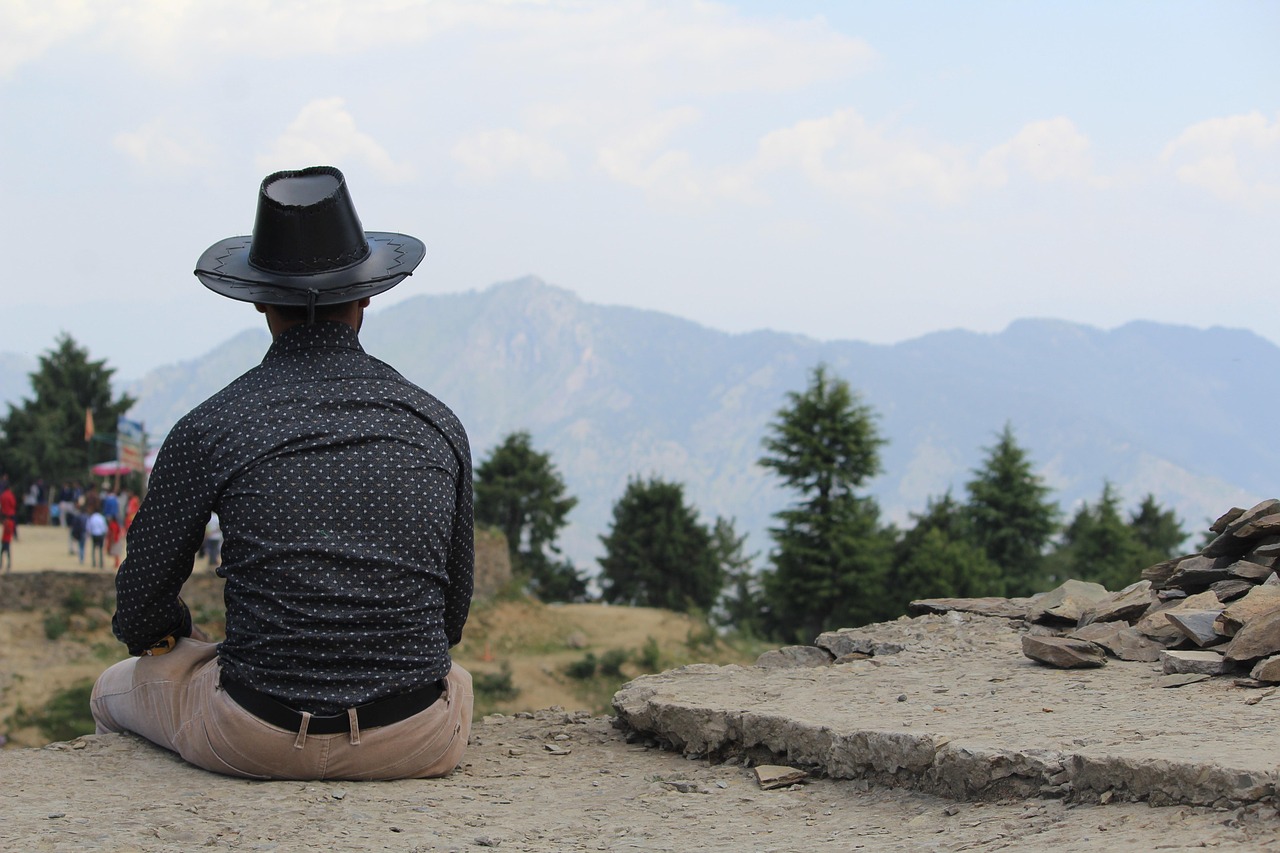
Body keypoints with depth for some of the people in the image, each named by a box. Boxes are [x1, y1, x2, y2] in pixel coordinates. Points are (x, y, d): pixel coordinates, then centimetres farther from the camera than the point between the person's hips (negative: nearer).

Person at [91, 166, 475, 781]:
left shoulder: (211, 429, -6)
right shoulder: (437, 425, 3)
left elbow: (140, 617, 3)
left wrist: (174, 637, 25)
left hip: (258, 745, -2)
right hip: (419, 748, 2)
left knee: (116, 689, 31)